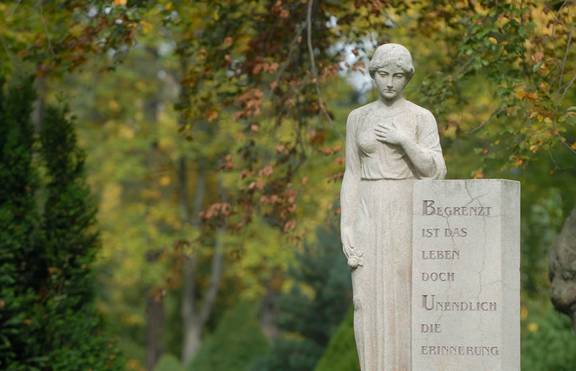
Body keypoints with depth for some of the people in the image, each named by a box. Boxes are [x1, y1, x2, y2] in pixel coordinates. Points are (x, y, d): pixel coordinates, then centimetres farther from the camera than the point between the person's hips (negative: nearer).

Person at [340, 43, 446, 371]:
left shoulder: (422, 118, 0)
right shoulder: (358, 118, 9)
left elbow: (435, 173, -9)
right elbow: (352, 177, 8)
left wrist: (404, 140, -20)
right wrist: (346, 227, -2)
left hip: (408, 216, -3)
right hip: (370, 218, 3)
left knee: (409, 303, -5)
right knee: (370, 303, -2)